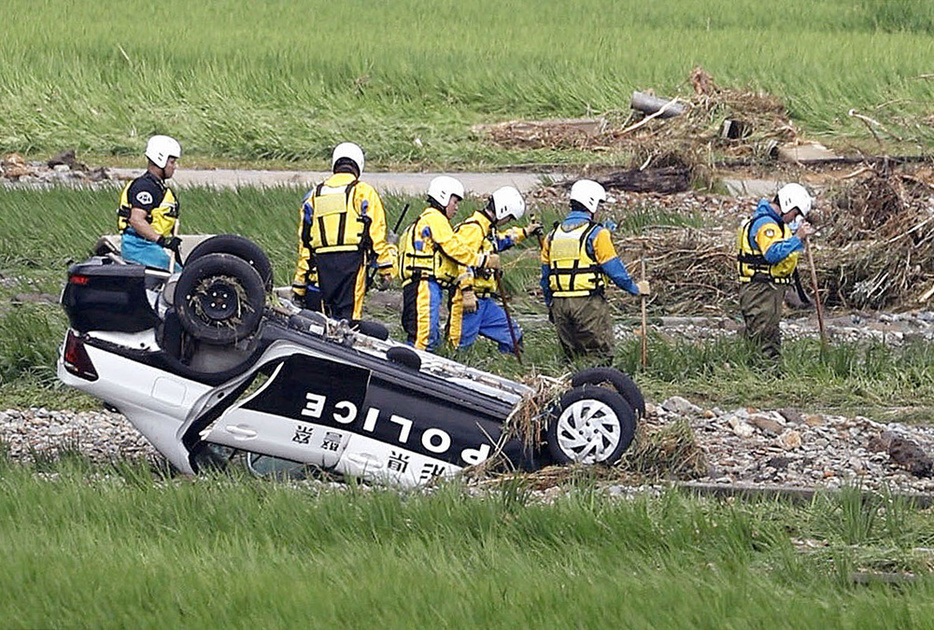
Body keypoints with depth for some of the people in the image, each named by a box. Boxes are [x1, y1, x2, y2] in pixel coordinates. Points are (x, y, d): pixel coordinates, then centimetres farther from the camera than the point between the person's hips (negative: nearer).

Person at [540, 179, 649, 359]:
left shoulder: (553, 236, 12)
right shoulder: (596, 234, -7)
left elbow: (545, 277, 17)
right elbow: (614, 269, -7)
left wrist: (550, 306, 25)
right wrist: (634, 288, 7)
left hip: (559, 303, 6)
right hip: (588, 303, -6)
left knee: (572, 355, 13)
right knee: (600, 356, -1)